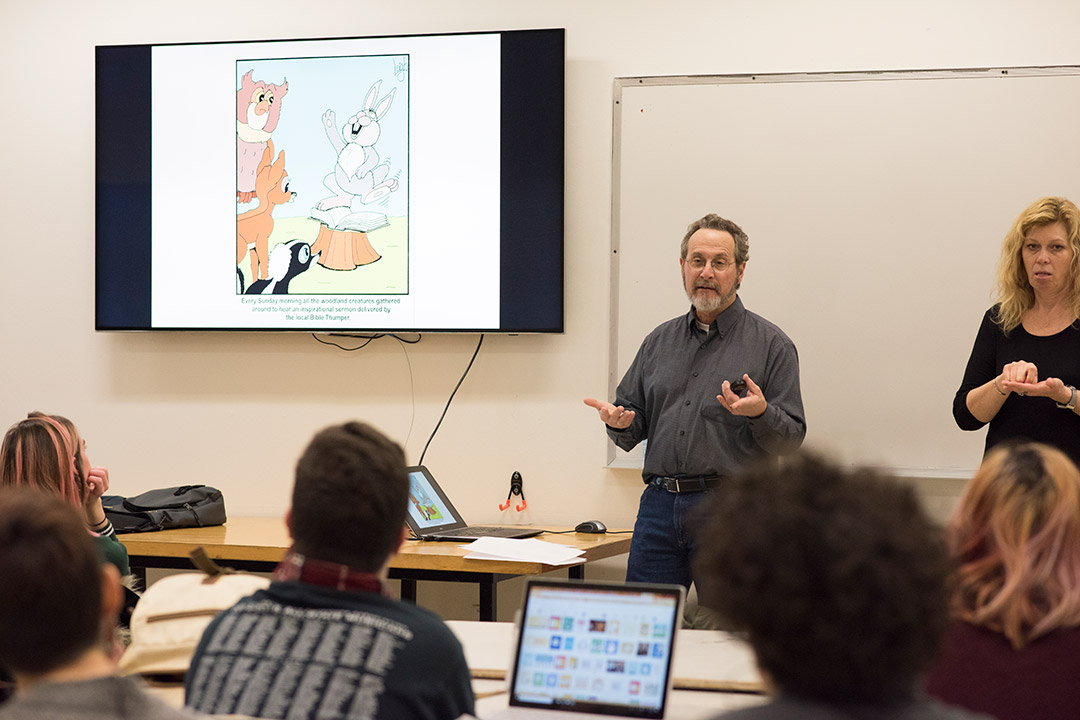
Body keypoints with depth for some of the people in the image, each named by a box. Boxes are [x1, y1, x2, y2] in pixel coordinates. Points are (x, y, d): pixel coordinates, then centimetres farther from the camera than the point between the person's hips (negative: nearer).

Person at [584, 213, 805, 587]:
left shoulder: (770, 344, 2)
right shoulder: (658, 342, 16)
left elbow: (791, 438, -3)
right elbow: (632, 428, 18)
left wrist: (760, 414, -23)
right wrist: (619, 422, -5)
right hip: (659, 505, 4)